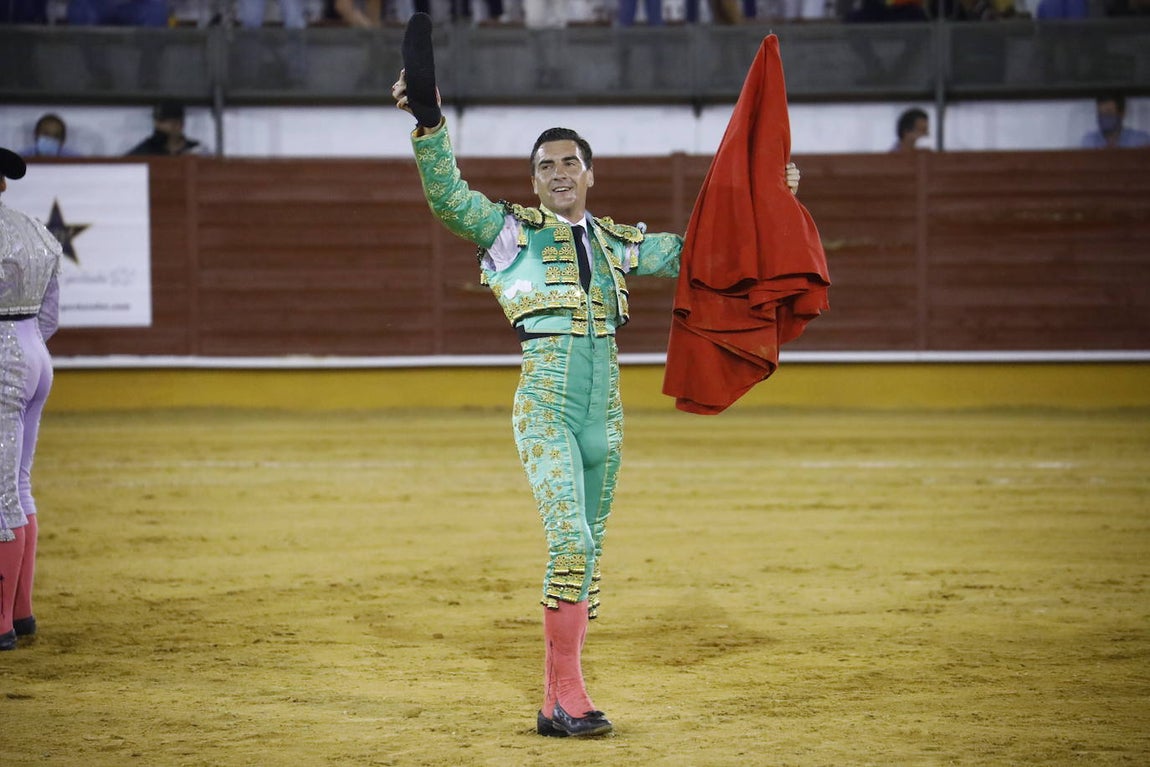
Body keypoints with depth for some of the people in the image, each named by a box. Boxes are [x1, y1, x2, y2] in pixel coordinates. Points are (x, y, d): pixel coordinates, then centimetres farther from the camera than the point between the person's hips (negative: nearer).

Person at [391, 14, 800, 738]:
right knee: (569, 539, -21)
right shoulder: (512, 230, 4)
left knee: (586, 558, 6)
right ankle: (567, 694, -18)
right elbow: (448, 197, -9)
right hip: (545, 402, -5)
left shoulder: (617, 242, 15)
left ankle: (560, 703, 11)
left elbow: (692, 251, 21)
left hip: (604, 410, 5)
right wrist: (430, 124, -23)